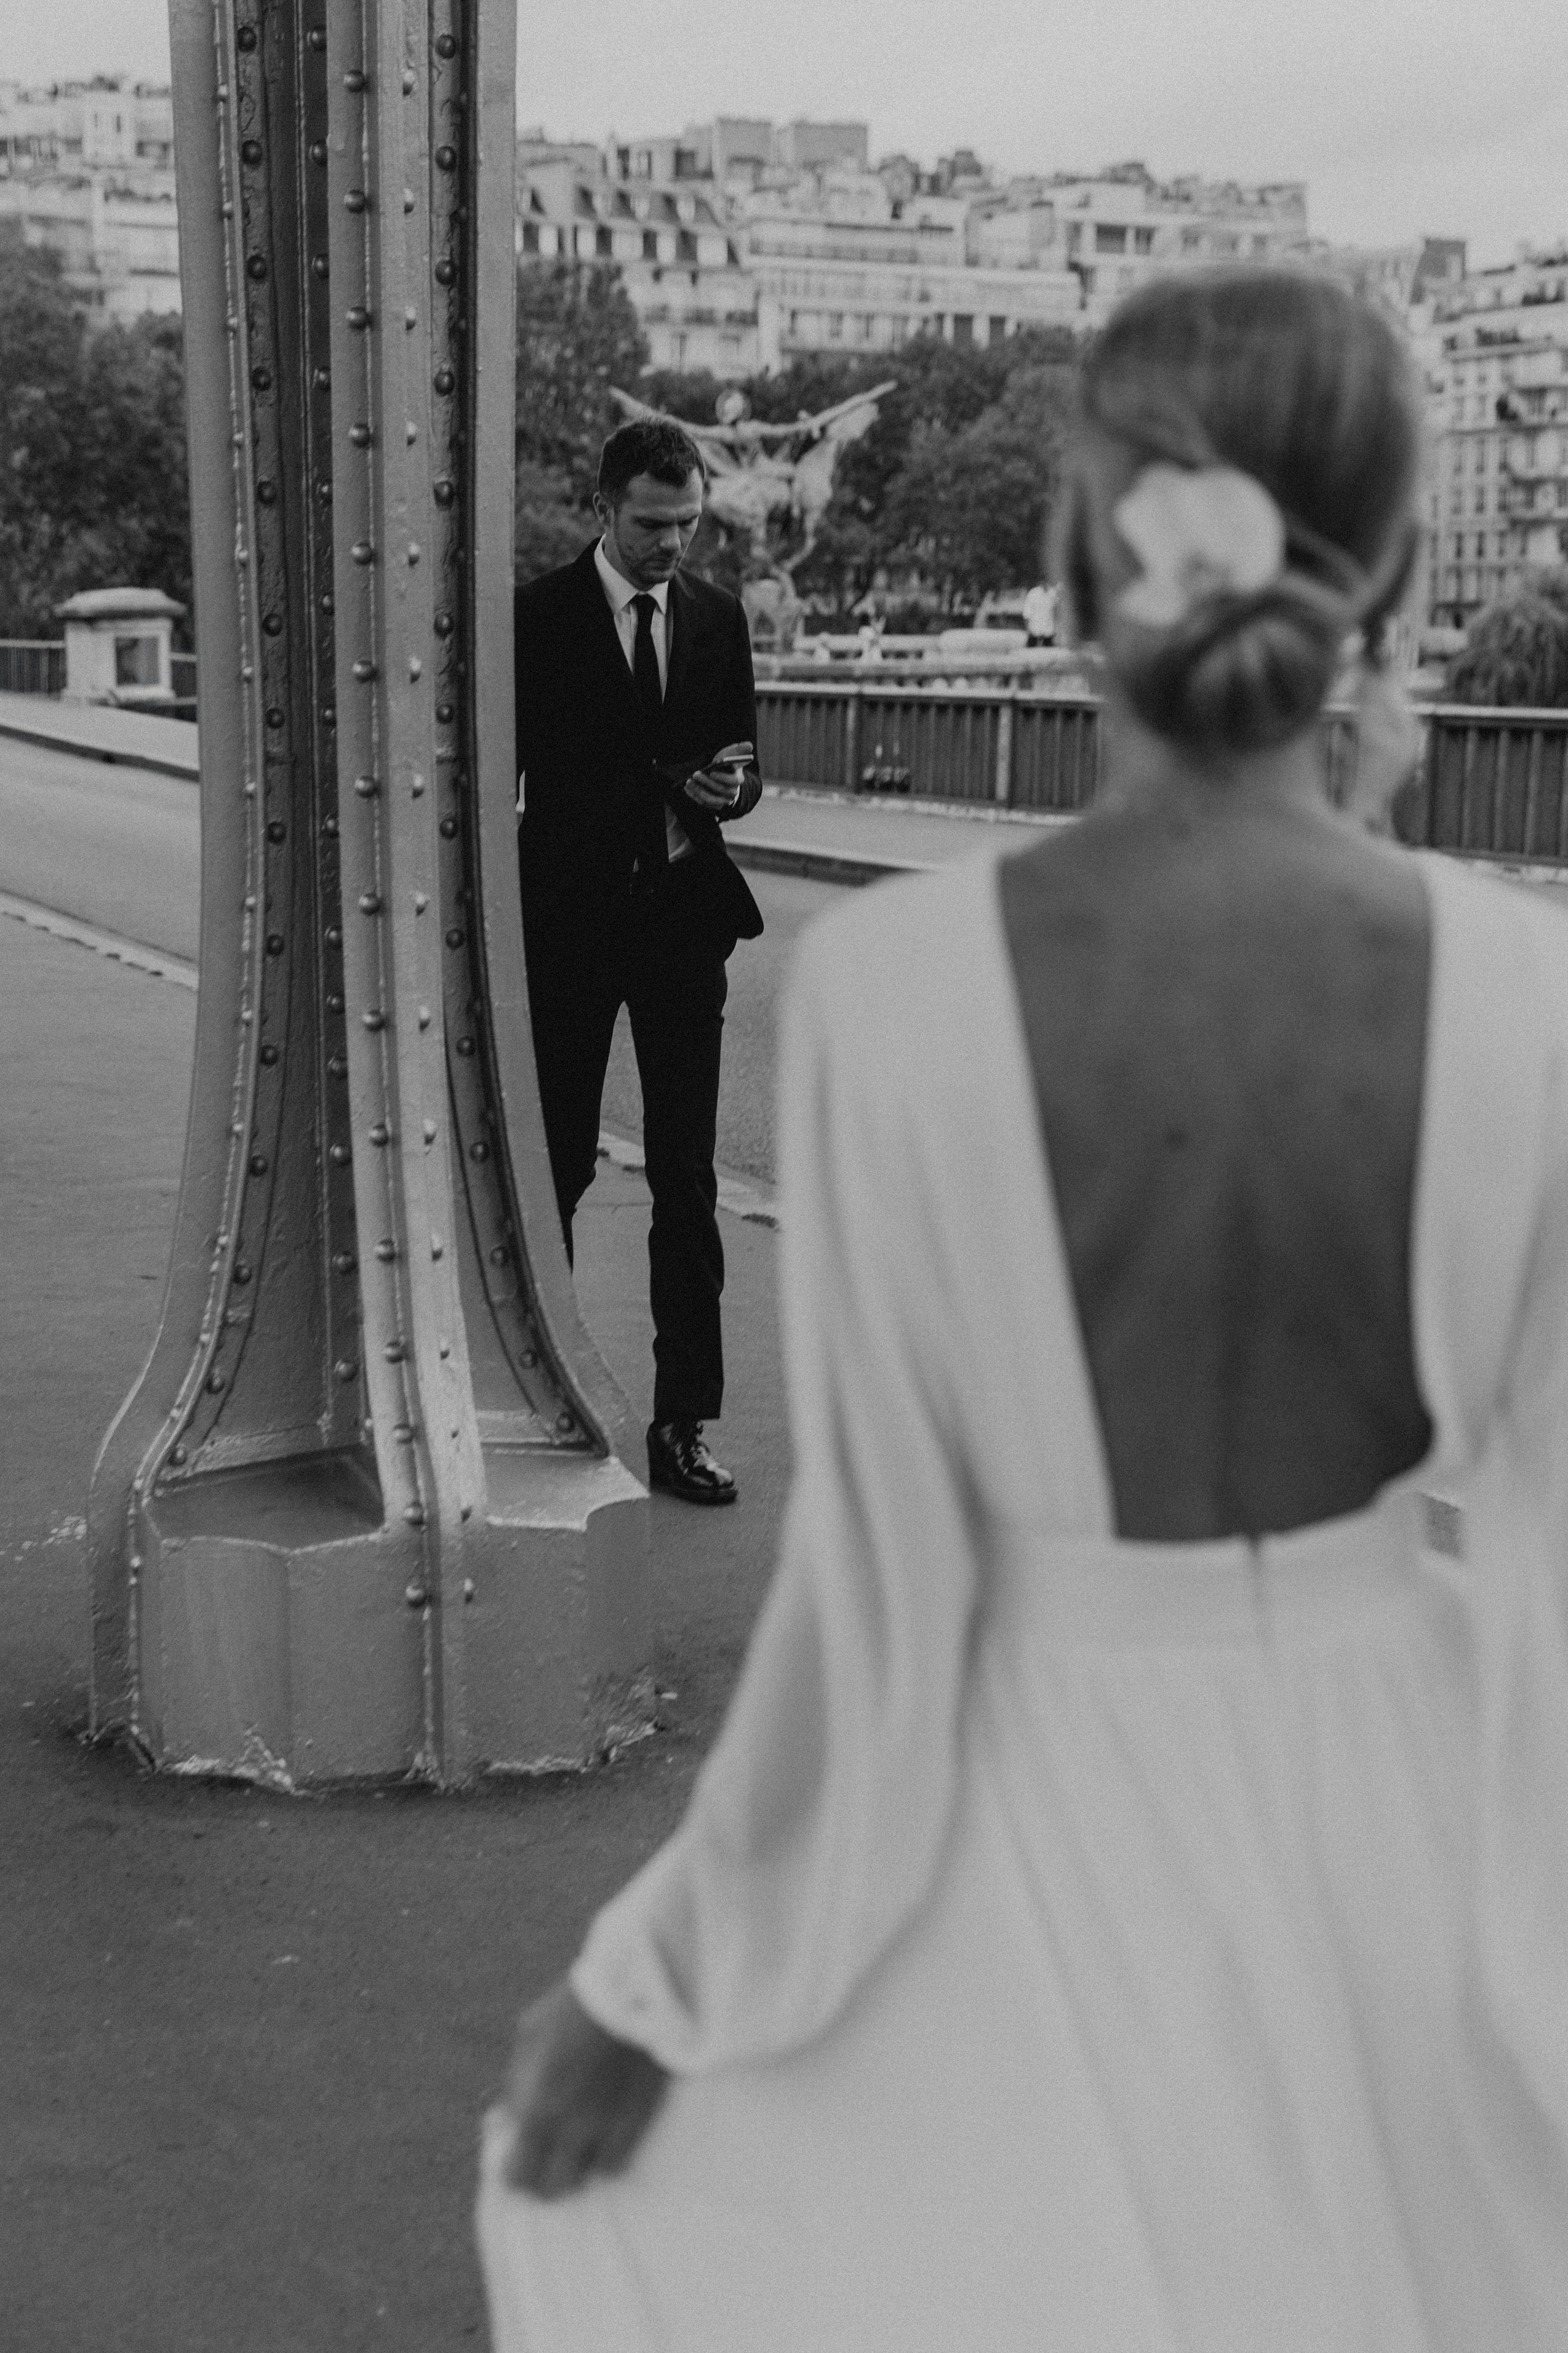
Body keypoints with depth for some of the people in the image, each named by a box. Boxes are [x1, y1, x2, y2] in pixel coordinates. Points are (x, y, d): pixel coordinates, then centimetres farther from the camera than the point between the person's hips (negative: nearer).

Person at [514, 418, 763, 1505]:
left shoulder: (718, 616, 9)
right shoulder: (539, 617, -2)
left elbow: (741, 760, 14)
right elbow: (500, 773, 0)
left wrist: (732, 785, -10)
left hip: (683, 915, 3)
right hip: (569, 922, -3)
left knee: (687, 1179, 1)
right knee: (556, 1163, 3)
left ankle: (684, 1421, 6)